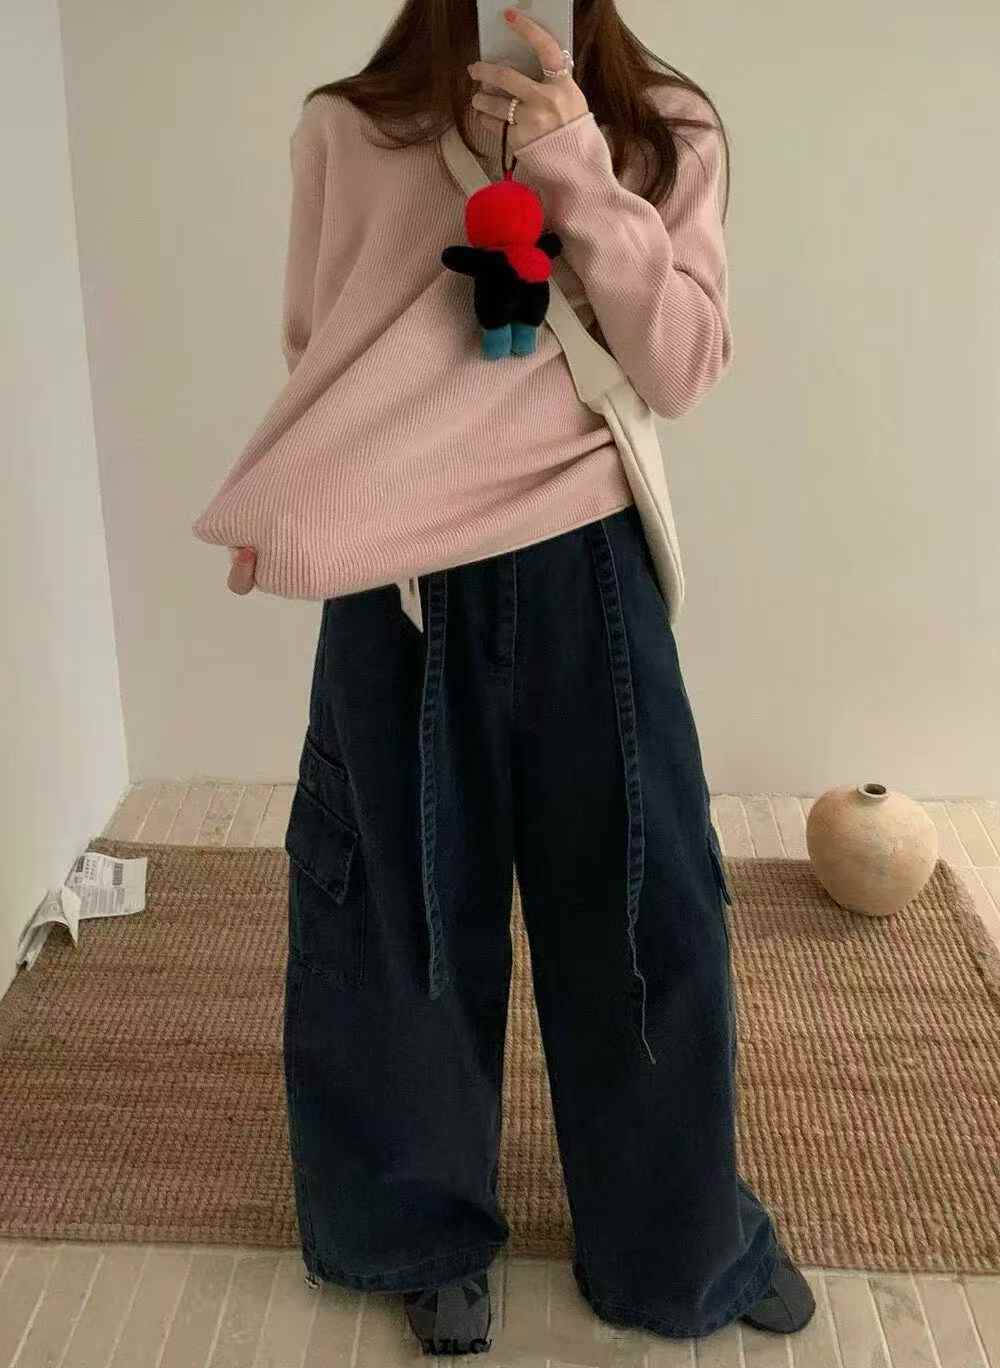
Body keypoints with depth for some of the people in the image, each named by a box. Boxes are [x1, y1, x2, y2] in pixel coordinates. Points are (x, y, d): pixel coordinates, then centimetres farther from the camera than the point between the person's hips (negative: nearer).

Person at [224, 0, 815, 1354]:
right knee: (404, 921, 12)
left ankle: (685, 1241, 35)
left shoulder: (668, 131, 1)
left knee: (644, 915, 10)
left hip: (582, 577, 1)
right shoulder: (343, 129, 1)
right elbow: (314, 355, 9)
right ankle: (427, 1233, 38)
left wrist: (579, 178, -17)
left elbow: (682, 371, -8)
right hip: (395, 590, 0)